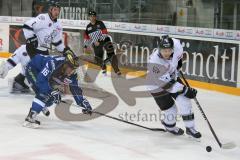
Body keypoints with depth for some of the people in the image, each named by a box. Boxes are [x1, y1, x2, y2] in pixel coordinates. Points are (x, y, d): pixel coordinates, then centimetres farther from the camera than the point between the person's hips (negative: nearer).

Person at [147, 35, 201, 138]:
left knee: (184, 101, -6)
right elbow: (167, 84, -34)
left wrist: (179, 60, 7)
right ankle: (170, 126, 33)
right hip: (157, 85, -5)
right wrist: (185, 90, -33)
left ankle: (190, 128, 9)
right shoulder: (154, 62, -40)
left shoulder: (176, 45, -26)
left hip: (172, 77, 5)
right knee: (171, 111, 0)